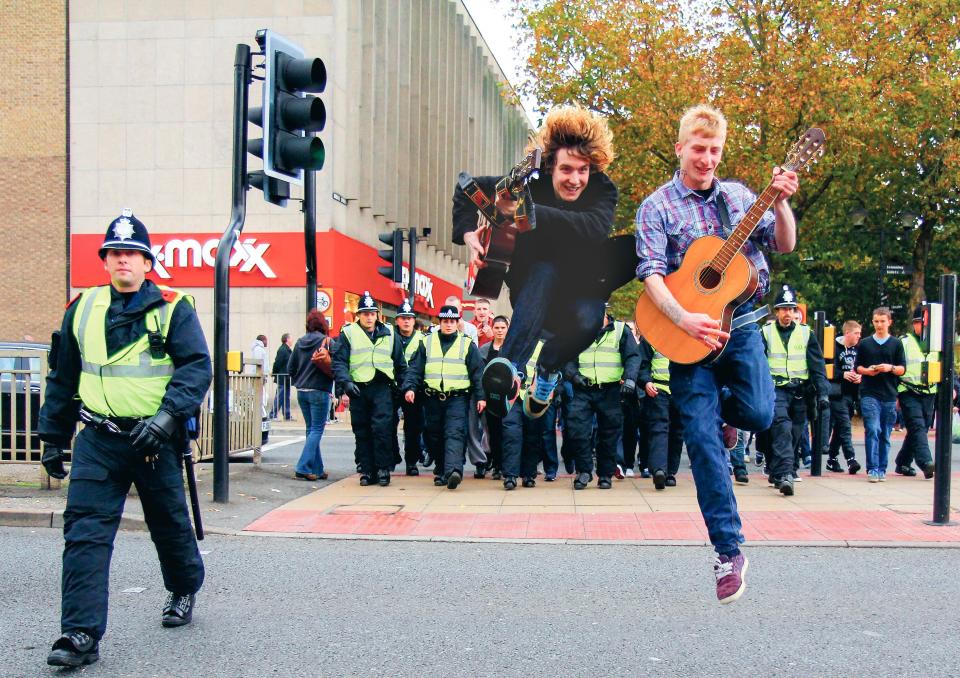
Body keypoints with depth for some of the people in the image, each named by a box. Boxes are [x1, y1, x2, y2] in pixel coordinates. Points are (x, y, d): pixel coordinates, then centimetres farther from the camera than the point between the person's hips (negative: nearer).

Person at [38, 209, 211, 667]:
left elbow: (198, 367, -13)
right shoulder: (83, 310, 8)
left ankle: (184, 591, 41)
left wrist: (168, 416, -26)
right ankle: (82, 634, -6)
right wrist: (53, 437, 15)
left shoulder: (173, 309, -3)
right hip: (98, 440, 2)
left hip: (156, 440, -2)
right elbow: (62, 378, 15)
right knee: (84, 532, -9)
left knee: (170, 525, 15)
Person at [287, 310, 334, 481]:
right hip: (319, 392, -6)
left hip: (302, 392, 6)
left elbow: (290, 368, 8)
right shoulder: (327, 342, -10)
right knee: (317, 430, -1)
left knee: (311, 429, 13)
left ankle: (317, 470, 14)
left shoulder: (299, 343, 6)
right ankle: (303, 468, -10)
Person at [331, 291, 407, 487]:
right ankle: (367, 471, 13)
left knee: (382, 427, -12)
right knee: (362, 432, 5)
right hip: (358, 389, 0)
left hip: (382, 388, 0)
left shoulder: (388, 334, 13)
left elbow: (400, 364, 18)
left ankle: (383, 469, -4)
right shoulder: (348, 333, 6)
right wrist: (345, 382, -16)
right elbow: (338, 361, -1)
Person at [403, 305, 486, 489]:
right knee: (435, 437, 8)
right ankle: (441, 472, 21)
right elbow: (415, 368, 9)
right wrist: (410, 387, -7)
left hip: (457, 399, -3)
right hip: (432, 398, 3)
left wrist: (480, 396, -3)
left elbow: (477, 372, 5)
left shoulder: (467, 344, 7)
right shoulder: (427, 343, 12)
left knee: (455, 434, -18)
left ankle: (453, 471, -32)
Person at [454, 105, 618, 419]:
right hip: (533, 297, 1)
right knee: (545, 270, -36)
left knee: (589, 320, -37)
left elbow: (594, 229, -41)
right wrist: (468, 233, -17)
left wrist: (529, 212, -52)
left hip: (582, 292, 0)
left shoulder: (602, 191, -17)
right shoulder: (529, 185, -14)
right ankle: (511, 368, -49)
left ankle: (548, 369, -6)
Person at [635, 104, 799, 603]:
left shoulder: (739, 196, 12)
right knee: (703, 441, -6)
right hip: (687, 328, -3)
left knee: (758, 413, -15)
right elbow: (650, 273, -9)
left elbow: (783, 245, 8)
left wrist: (780, 203, -10)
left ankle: (718, 408, 24)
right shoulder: (658, 206, 1)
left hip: (738, 321, 3)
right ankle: (729, 552, 1)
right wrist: (683, 320, -23)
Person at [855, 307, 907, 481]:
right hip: (869, 394, -1)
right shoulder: (865, 344, 9)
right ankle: (872, 469, -13)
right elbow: (857, 367, 12)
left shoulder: (896, 344, 8)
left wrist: (890, 368, -14)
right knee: (872, 430, -13)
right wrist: (866, 371, -9)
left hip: (889, 396, 1)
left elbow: (903, 369, 7)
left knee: (885, 434, 7)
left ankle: (881, 469, 15)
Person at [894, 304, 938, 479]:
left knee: (919, 429, 8)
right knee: (917, 427, -17)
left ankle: (903, 463, 19)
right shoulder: (903, 342, 1)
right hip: (909, 393, -5)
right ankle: (926, 463, -28)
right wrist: (894, 394, -4)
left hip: (929, 394, 5)